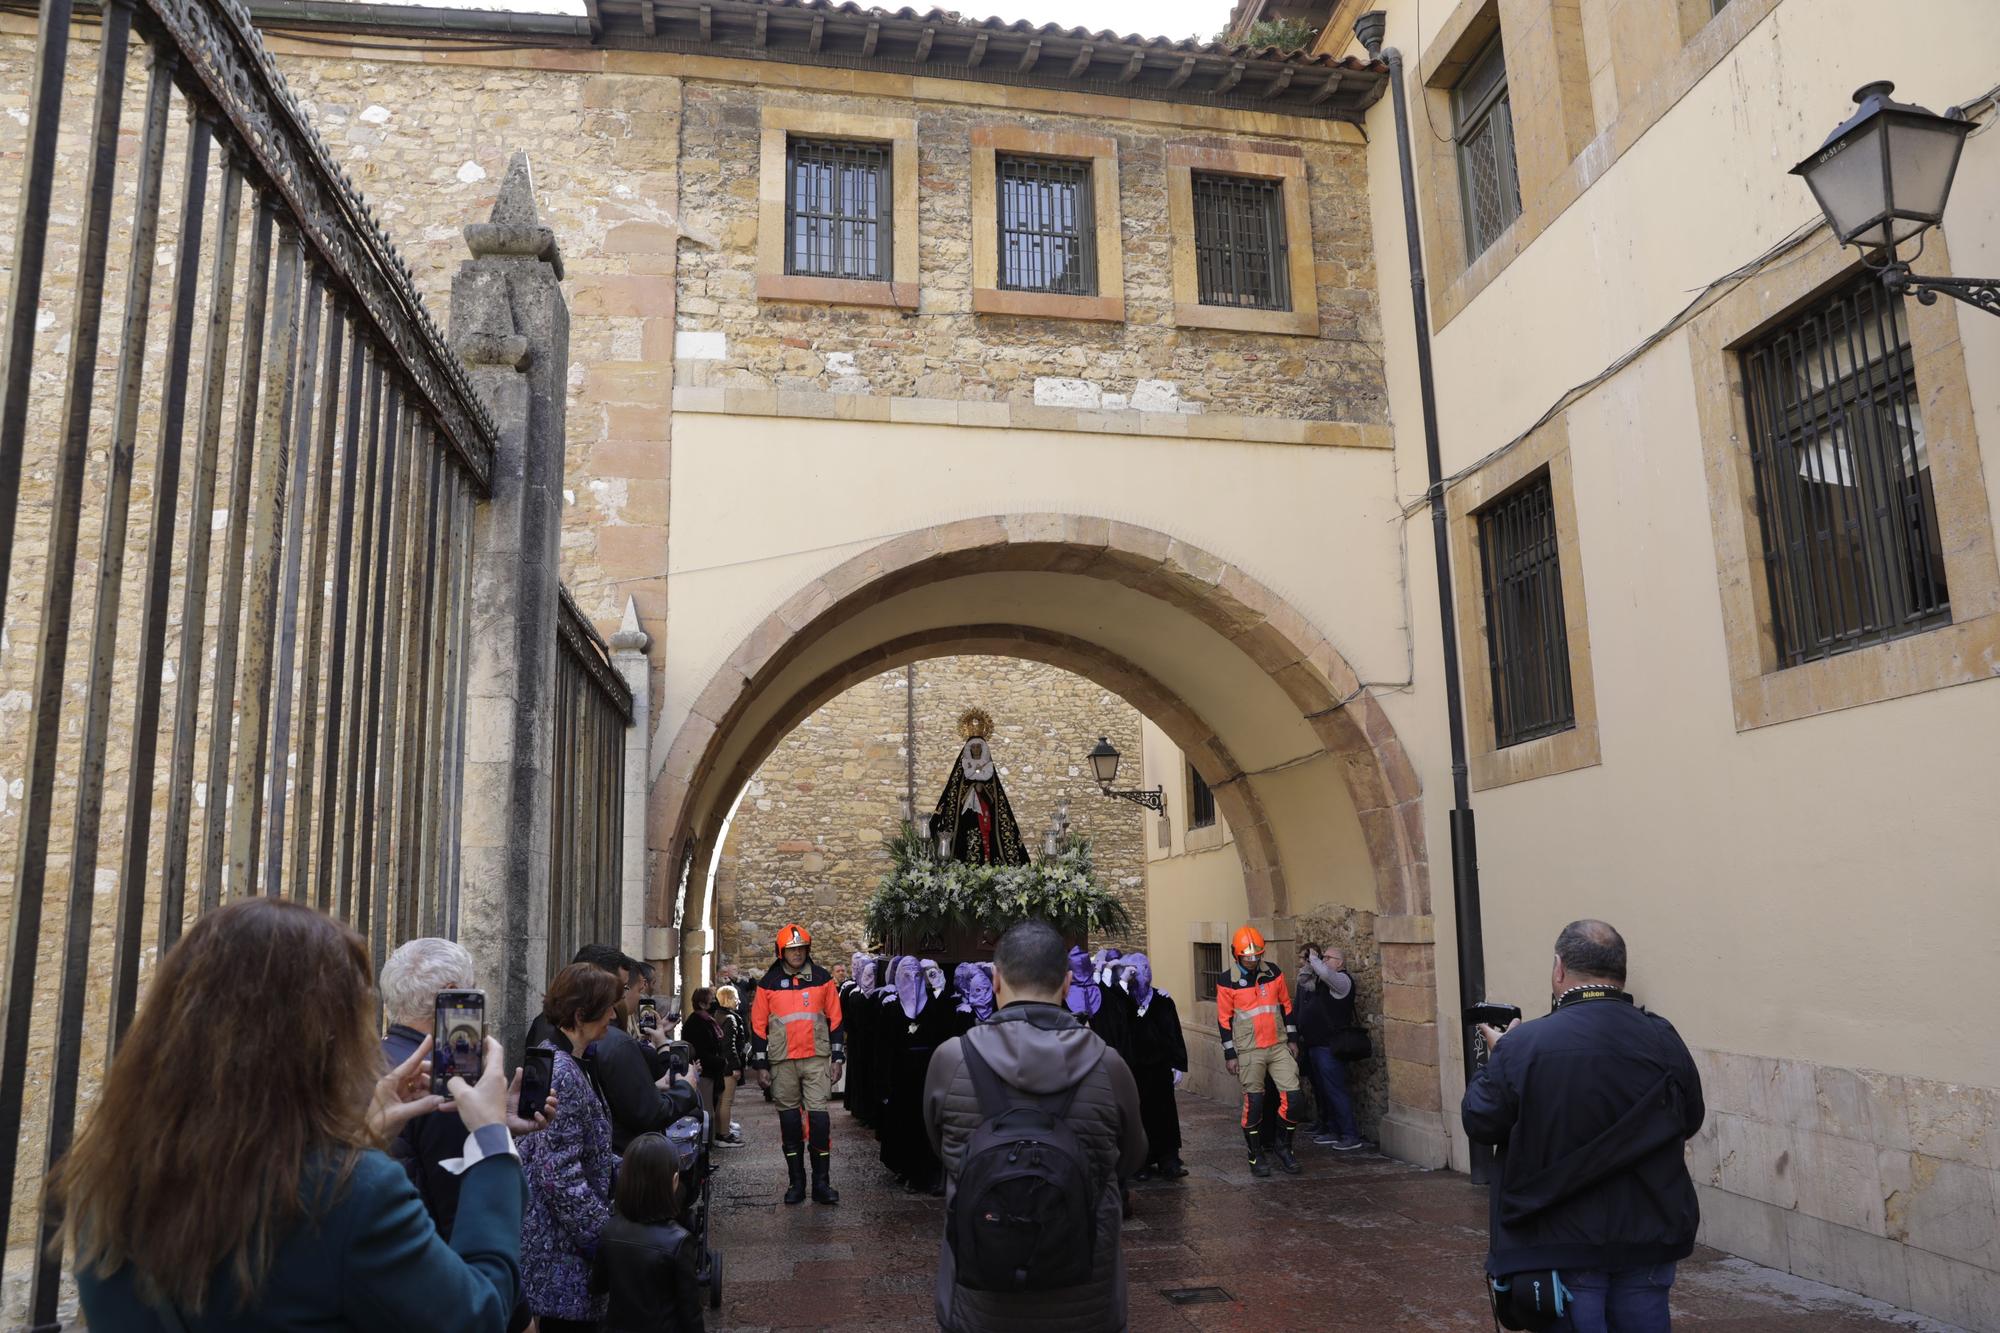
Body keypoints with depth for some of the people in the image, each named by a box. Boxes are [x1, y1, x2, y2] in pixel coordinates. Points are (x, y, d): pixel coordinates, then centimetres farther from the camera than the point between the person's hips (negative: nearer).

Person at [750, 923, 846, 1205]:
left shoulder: (822, 978, 3)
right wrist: (760, 1065, 1)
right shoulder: (769, 983, 2)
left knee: (819, 1119, -5)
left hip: (817, 1060, 0)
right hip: (782, 1062, 1)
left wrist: (837, 1057, 3)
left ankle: (822, 1183, 2)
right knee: (789, 1121, 6)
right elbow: (758, 1025, 5)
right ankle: (796, 1183, 16)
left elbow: (834, 1019, 7)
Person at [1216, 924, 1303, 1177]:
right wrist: (1230, 1054, -5)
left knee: (1292, 1095, -4)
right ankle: (1256, 1155, 14)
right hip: (1249, 1051, -3)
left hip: (1279, 1047, 3)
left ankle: (1283, 1146, 16)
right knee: (1254, 1101, -1)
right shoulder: (1227, 982, -7)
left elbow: (1286, 1006, 12)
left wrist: (1292, 1039, 10)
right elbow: (1224, 1019, -4)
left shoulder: (1274, 973, 3)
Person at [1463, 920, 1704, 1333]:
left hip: (1560, 1246, -3)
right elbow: (1689, 1121, 8)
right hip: (1648, 1240, 3)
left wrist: (1497, 1057, 9)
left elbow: (1480, 1123, -6)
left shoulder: (1521, 1046, -17)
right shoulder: (1663, 1041, -8)